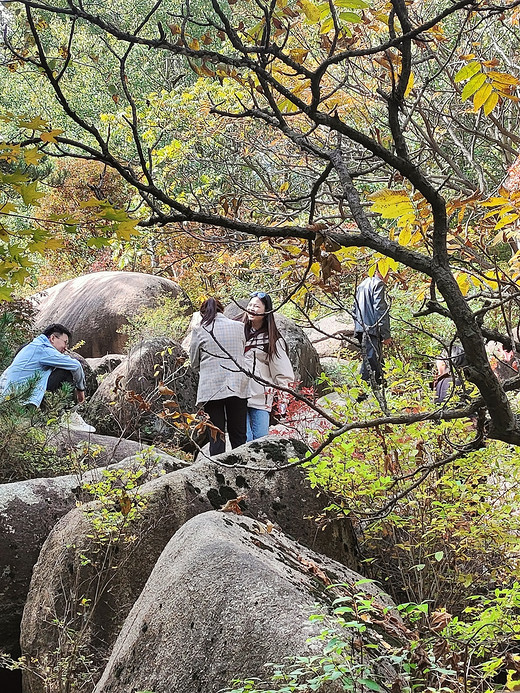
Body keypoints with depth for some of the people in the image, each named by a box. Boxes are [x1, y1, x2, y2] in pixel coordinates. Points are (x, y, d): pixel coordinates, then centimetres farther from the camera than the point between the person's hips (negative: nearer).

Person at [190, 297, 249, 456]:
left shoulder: (199, 331, 1)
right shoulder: (238, 327, 6)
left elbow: (194, 362, 9)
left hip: (211, 388, -2)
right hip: (237, 387, 2)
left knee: (216, 437, 2)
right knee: (238, 436, 8)